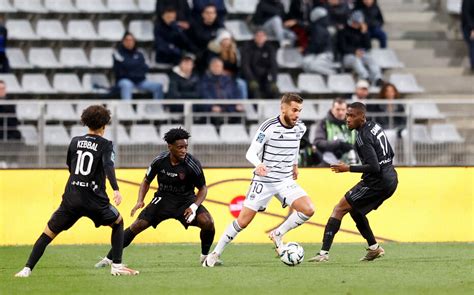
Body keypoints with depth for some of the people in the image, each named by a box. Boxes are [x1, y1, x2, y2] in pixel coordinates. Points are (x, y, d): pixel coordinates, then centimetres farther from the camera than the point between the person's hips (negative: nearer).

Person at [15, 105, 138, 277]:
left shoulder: (75, 142, 11)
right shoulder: (105, 145, -1)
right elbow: (108, 166, -18)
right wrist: (116, 190, -28)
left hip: (71, 198, 2)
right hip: (94, 199, -2)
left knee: (49, 233, 9)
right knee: (118, 223, 23)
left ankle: (27, 269, -4)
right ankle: (116, 266, 14)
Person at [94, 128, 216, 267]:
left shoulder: (192, 164, -20)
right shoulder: (160, 161, -14)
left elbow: (203, 188, -7)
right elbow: (146, 181, 3)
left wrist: (194, 207, -24)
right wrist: (140, 201, -13)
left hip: (186, 200, -1)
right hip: (163, 199, 1)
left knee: (207, 222, -24)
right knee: (137, 225, -12)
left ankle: (205, 256, 3)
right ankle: (109, 258, -1)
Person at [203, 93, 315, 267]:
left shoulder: (300, 128, 0)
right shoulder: (269, 127, -18)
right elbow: (251, 153, -19)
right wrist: (258, 164, -39)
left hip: (286, 180, 5)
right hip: (263, 181, -5)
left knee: (308, 210, -16)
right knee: (243, 221, -4)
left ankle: (278, 235, 5)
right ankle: (216, 253, 13)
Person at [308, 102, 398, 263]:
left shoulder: (363, 136, -17)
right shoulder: (375, 126, 10)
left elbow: (374, 167, -23)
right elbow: (390, 154, 19)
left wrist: (348, 168, -18)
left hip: (377, 181, -9)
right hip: (391, 179, 9)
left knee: (339, 209, -7)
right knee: (354, 210, 24)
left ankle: (324, 253, -14)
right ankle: (374, 248, 25)